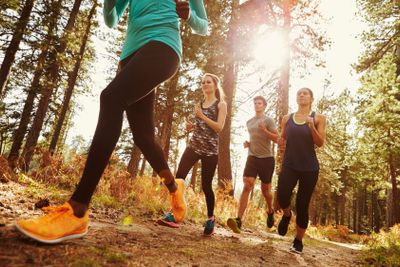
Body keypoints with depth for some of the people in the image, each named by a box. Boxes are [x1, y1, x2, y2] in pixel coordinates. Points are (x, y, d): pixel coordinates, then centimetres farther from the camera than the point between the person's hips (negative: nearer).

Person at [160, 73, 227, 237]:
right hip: (193, 146, 5)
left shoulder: (221, 104, 2)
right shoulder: (199, 104, 18)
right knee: (179, 177, -12)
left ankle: (210, 218, 19)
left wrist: (202, 116, -14)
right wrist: (191, 126, 5)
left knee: (206, 185, 0)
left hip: (210, 150, -5)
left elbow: (219, 127, -11)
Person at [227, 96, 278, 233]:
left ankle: (270, 211, 40)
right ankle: (238, 220, -22)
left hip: (267, 158, -3)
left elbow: (276, 139, -7)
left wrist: (264, 130, -21)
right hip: (252, 157, 3)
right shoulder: (249, 122, 15)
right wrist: (247, 143, 8)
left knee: (265, 189, 9)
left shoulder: (268, 120, -1)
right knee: (247, 186, -14)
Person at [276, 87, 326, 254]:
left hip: (309, 167, -1)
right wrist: (280, 141, -5)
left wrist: (311, 126, -19)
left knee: (302, 206, 2)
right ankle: (286, 215, 18)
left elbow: (320, 143, -4)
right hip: (289, 165, 2)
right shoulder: (287, 119, 9)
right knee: (282, 198, -19)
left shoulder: (318, 118, 2)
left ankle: (298, 241, 21)